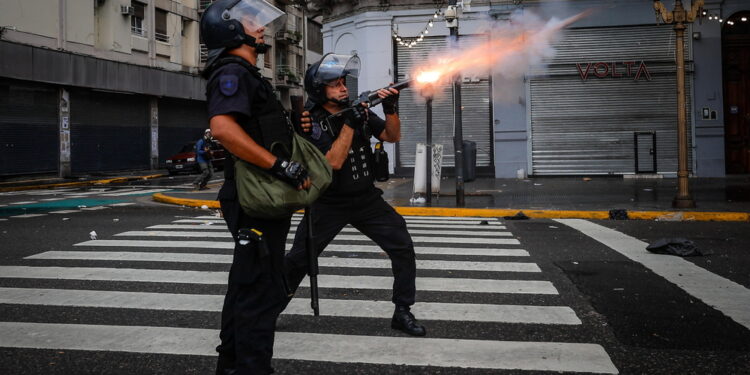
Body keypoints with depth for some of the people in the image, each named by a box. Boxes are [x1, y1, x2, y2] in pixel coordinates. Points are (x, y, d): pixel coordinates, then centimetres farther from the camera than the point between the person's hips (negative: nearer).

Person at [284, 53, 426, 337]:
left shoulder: (360, 111, 0)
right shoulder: (311, 124, -13)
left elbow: (392, 136, -1)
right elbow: (334, 162, -23)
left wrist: (390, 109, -18)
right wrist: (349, 122, -26)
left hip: (367, 200, 3)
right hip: (328, 204, -3)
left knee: (403, 247, -7)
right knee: (298, 259, 3)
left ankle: (402, 313, 5)